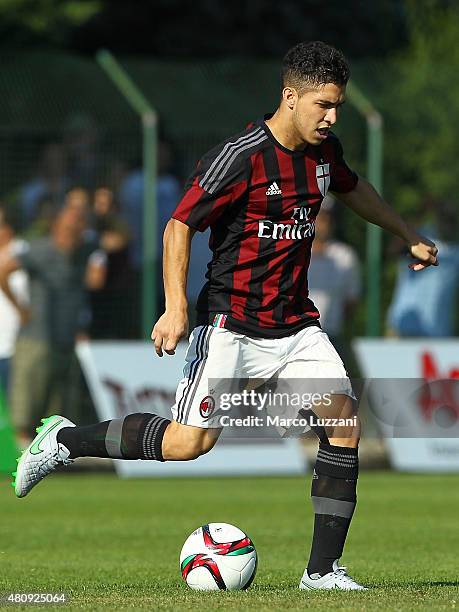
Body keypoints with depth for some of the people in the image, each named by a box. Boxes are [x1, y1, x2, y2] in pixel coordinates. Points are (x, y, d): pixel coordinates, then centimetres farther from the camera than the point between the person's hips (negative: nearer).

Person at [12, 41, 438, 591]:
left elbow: (352, 189, 30)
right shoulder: (240, 157, -17)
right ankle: (63, 441, 10)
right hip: (231, 326, -7)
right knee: (189, 442, -12)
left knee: (345, 422, -10)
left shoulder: (324, 151, 6)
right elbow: (179, 226, -14)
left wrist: (408, 236, 40)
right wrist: (176, 308, -24)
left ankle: (322, 569, -4)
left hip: (295, 325, 7)